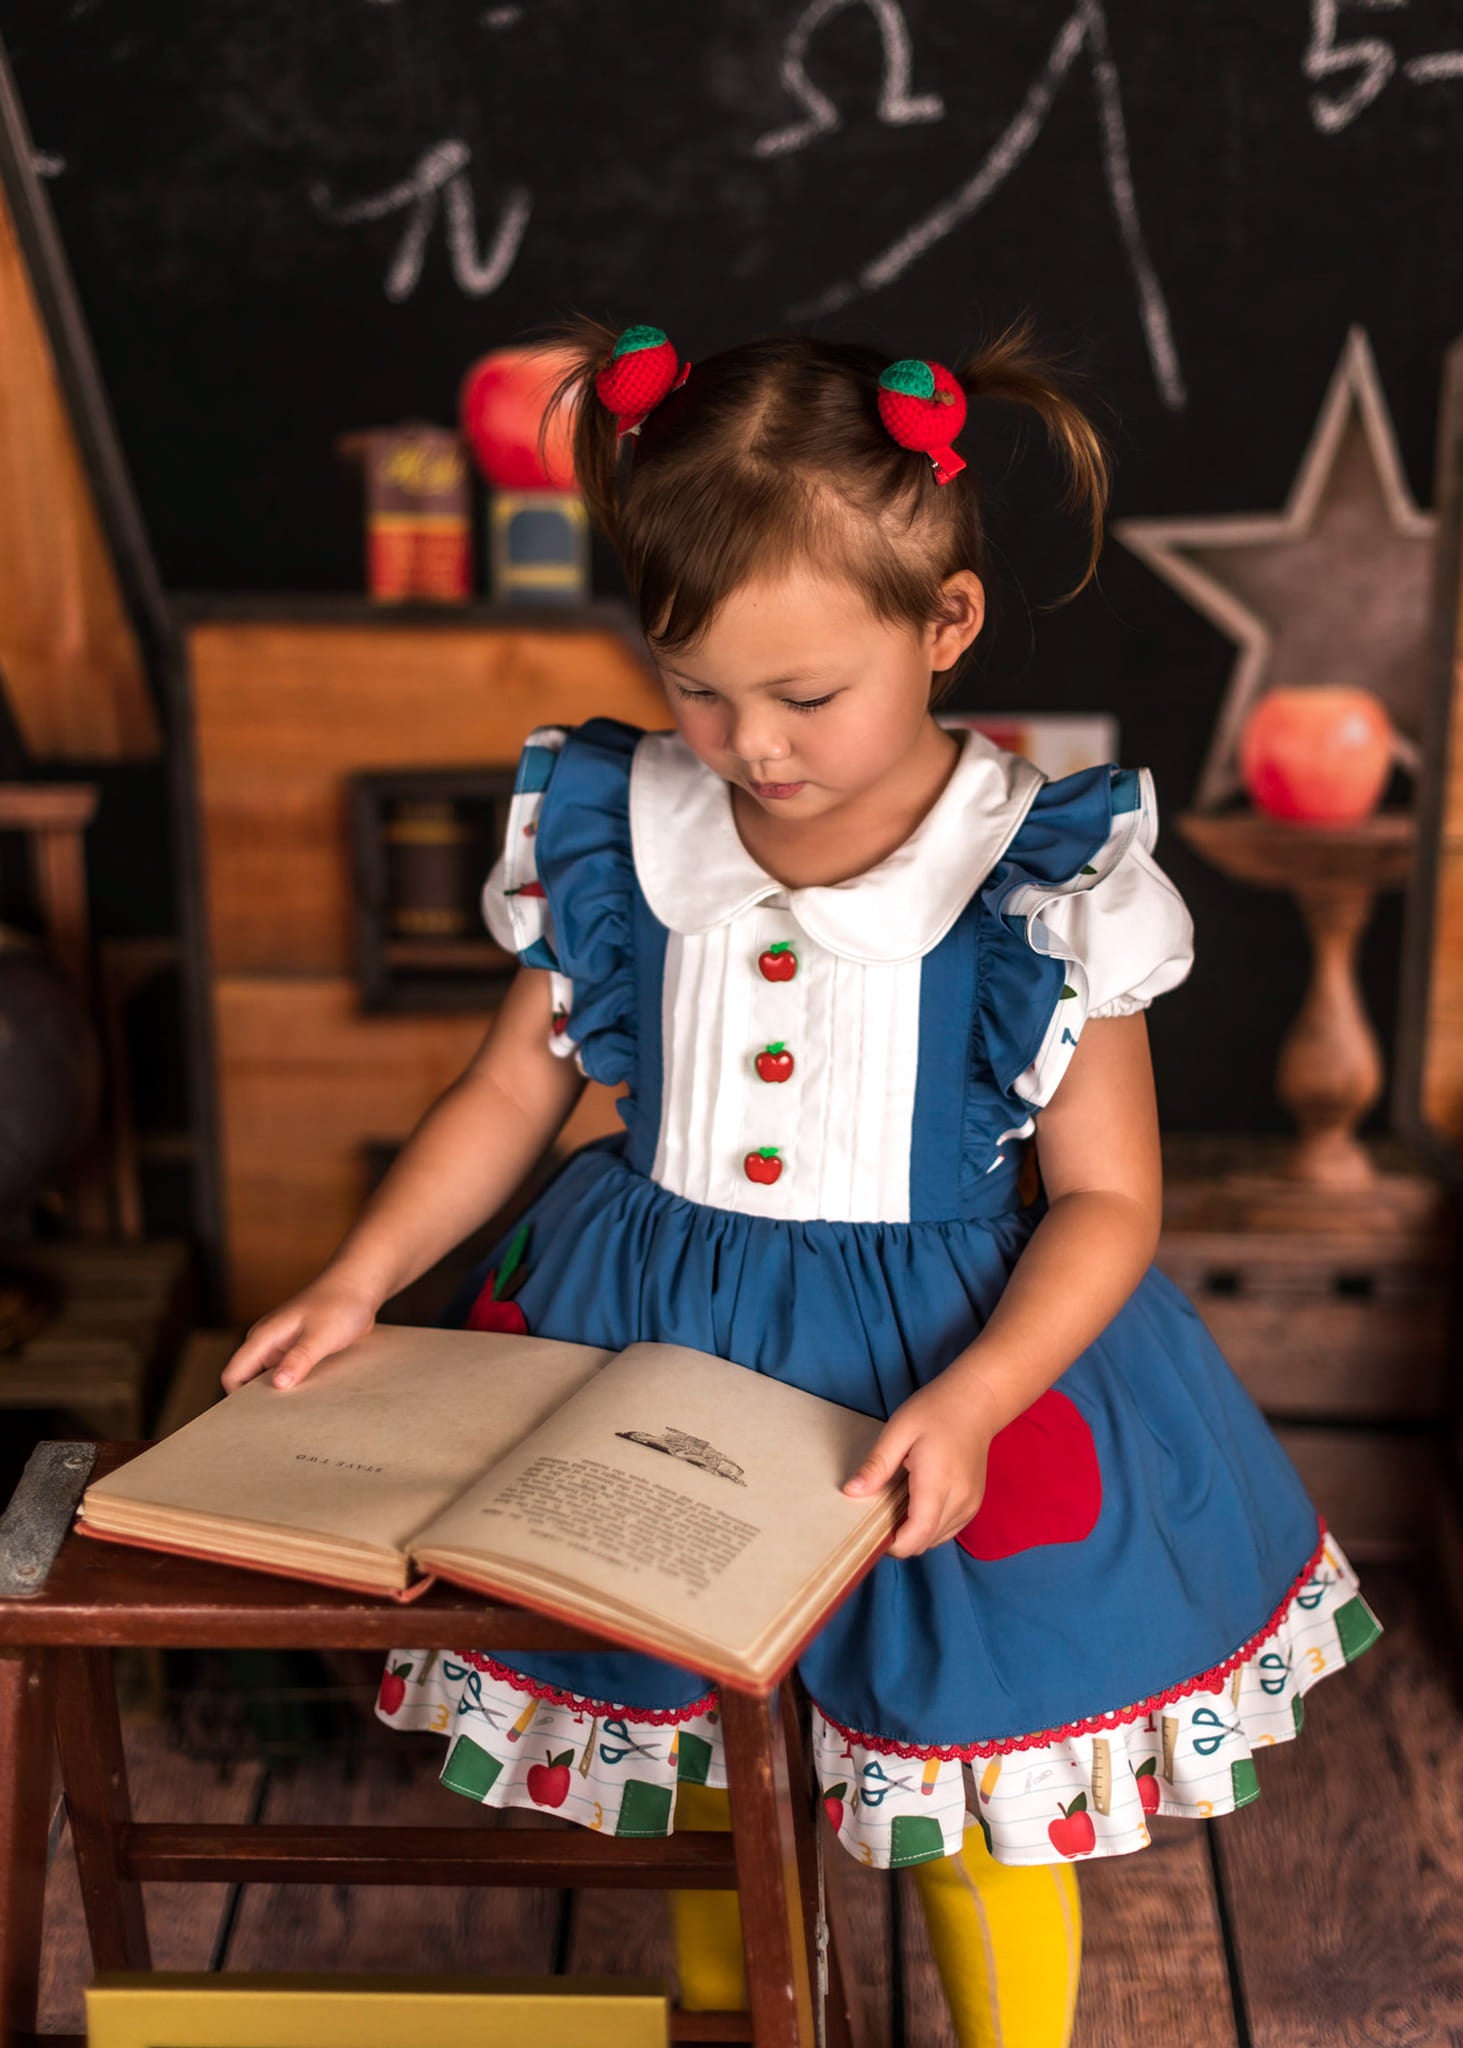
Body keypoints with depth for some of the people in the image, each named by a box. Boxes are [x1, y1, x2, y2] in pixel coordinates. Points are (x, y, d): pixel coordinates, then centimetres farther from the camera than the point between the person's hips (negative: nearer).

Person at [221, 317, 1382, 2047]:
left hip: (966, 1347, -3)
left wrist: (967, 1402, -27)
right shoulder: (617, 835, -8)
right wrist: (358, 1278, -8)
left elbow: (1105, 1201, -13)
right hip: (662, 1350, 3)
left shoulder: (1041, 882, -17)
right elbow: (515, 1088, 3)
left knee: (974, 1788, 11)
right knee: (694, 1738, 20)